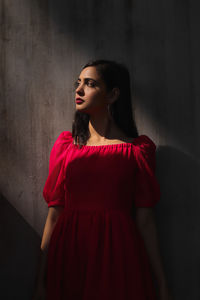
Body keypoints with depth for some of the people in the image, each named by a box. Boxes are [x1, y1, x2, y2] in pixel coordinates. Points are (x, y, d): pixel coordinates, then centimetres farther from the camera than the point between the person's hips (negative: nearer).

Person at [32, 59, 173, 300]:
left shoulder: (138, 149, 2)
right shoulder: (66, 144, 7)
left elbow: (144, 220, 0)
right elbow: (54, 214, 3)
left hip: (118, 253, -1)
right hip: (69, 253, 2)